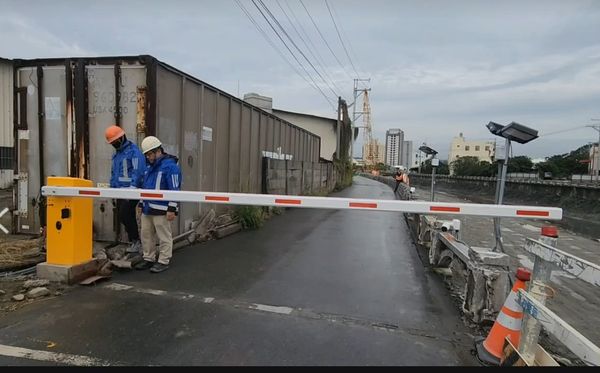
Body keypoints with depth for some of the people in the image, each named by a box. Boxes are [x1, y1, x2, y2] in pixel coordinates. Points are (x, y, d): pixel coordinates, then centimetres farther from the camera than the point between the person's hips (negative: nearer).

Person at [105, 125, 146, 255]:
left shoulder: (133, 151, -9)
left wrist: (132, 188, -24)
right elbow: (114, 172, 25)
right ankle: (134, 242, 17)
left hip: (131, 190, -9)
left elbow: (138, 171, -19)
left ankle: (136, 241, 1)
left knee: (125, 215, -12)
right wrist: (113, 186, 13)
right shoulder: (116, 154, 19)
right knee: (122, 216, 9)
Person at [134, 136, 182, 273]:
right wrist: (142, 203, 22)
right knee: (146, 234, 14)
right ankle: (148, 259, 27)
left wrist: (171, 209, -19)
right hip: (147, 208, 9)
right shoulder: (150, 166, 17)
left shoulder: (170, 166, -12)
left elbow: (174, 190, -17)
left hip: (161, 210, -9)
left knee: (164, 237, 1)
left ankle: (163, 261, 11)